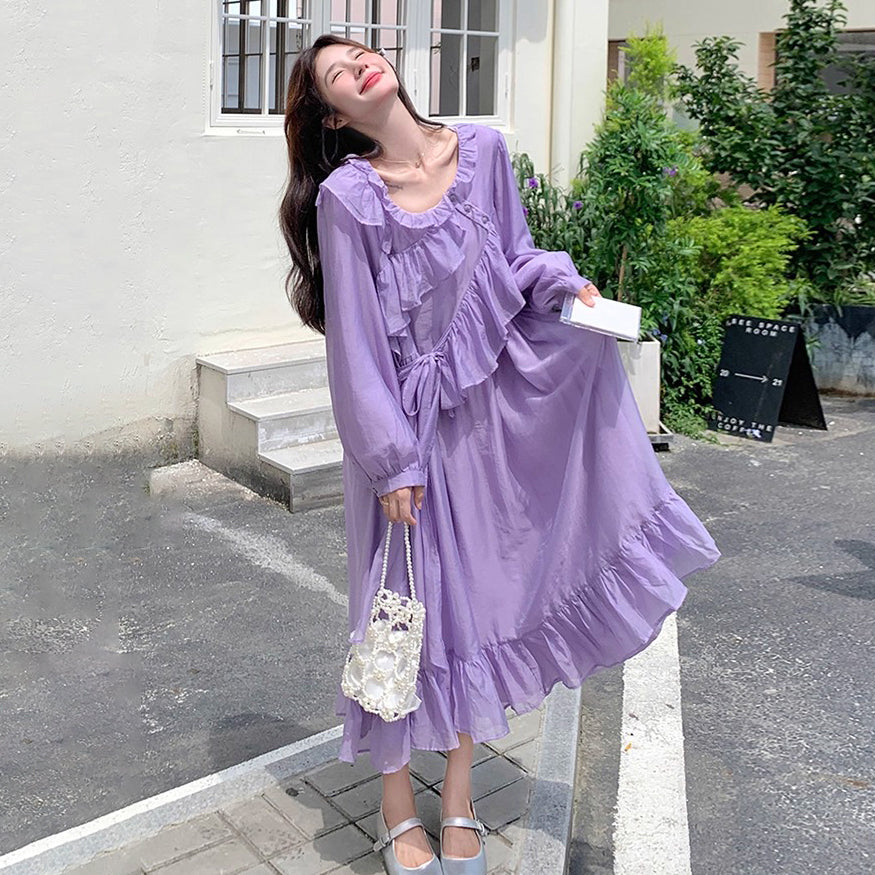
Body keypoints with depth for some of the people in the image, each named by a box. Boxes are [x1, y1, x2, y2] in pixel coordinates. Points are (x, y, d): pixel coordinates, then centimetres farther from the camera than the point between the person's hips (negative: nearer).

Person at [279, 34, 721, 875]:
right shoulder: (346, 196, -12)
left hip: (488, 405, 4)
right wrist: (390, 459, -13)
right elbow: (355, 339, -12)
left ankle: (458, 803, 27)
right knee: (408, 608, 6)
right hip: (407, 419, -4)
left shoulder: (482, 149, 0)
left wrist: (565, 284, -8)